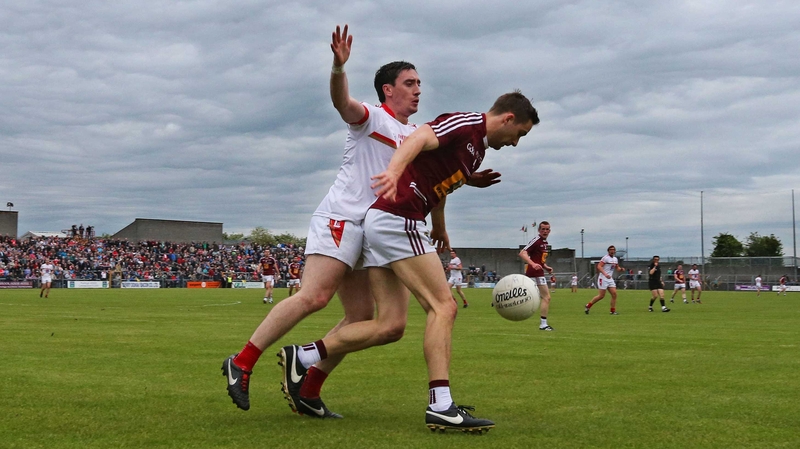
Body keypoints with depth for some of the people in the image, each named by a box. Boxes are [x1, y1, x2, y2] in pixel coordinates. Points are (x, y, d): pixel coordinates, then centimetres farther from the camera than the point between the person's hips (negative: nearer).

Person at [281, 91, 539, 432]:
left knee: (390, 326, 4)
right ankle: (440, 407, -14)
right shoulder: (466, 124, -7)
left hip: (380, 224, 10)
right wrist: (394, 171, -45)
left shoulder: (478, 147, 21)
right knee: (443, 307, -12)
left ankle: (300, 358, 8)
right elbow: (420, 138, -26)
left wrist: (440, 229, 51)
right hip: (398, 220, -10)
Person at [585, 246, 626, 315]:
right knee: (601, 296, -6)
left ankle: (613, 311, 4)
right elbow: (599, 266, -20)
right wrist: (605, 274, -32)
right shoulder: (606, 258, -12)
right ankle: (588, 306, 10)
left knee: (614, 294, -2)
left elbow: (617, 268, 24)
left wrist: (621, 269, 0)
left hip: (610, 279, 8)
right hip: (603, 278, -8)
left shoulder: (615, 259, 12)